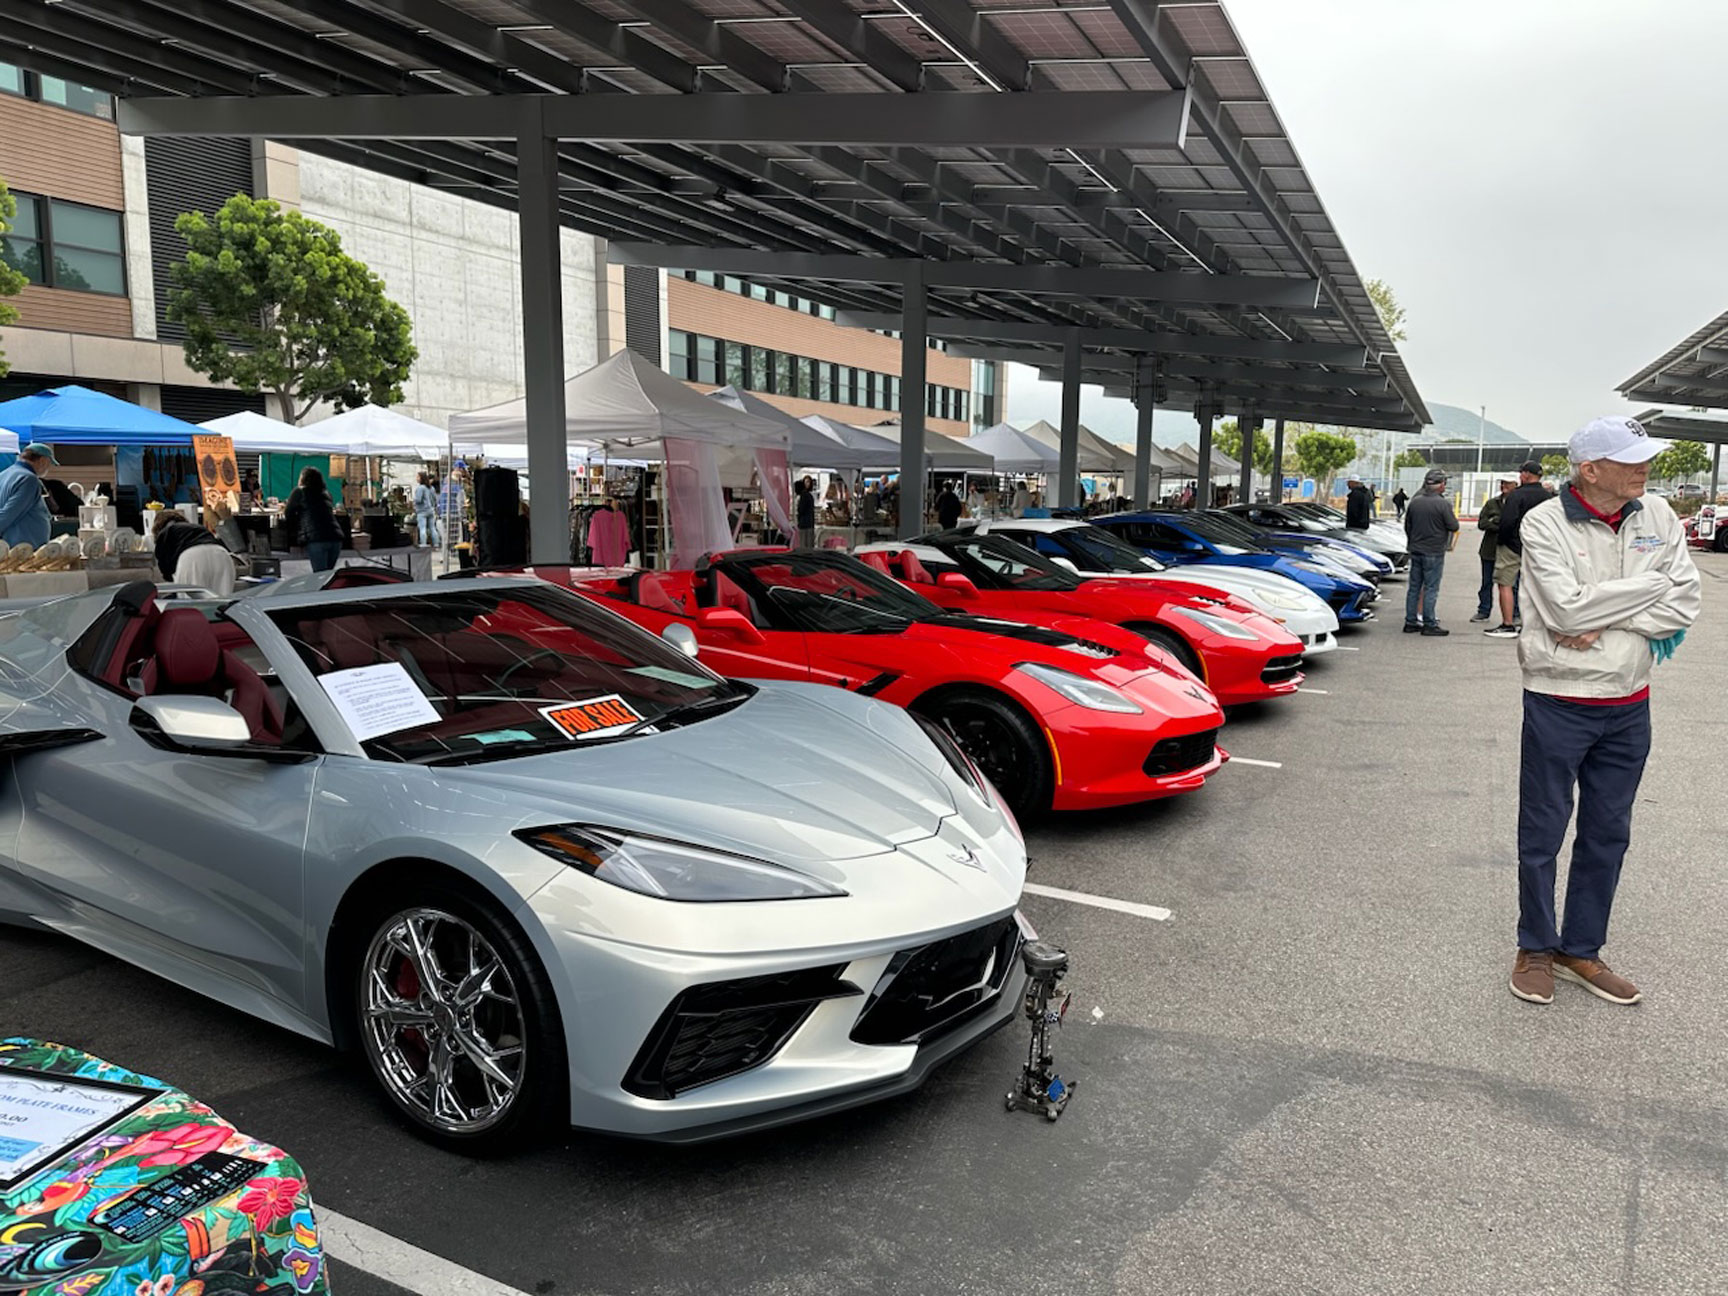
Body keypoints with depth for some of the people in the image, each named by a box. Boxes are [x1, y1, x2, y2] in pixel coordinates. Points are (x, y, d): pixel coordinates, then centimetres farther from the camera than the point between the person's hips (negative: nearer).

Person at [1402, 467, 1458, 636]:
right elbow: (1453, 526, -9)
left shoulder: (1414, 502, 3)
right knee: (1431, 588, -1)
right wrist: (1452, 516, 11)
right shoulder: (1443, 504, -15)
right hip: (1434, 552, -6)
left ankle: (1411, 622, 13)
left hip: (1416, 550, 6)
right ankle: (1429, 624, 1)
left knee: (1414, 587, 10)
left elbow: (1407, 527, 11)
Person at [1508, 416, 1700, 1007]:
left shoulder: (1658, 517, 0)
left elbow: (1685, 604, -5)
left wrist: (1606, 623, -17)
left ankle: (1582, 950, 30)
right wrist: (1652, 585, -13)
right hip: (1558, 703, -5)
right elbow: (1567, 609, -23)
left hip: (1629, 707, 5)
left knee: (1608, 836, 14)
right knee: (1542, 835, 7)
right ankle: (1536, 949, 25)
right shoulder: (1545, 523, -14)